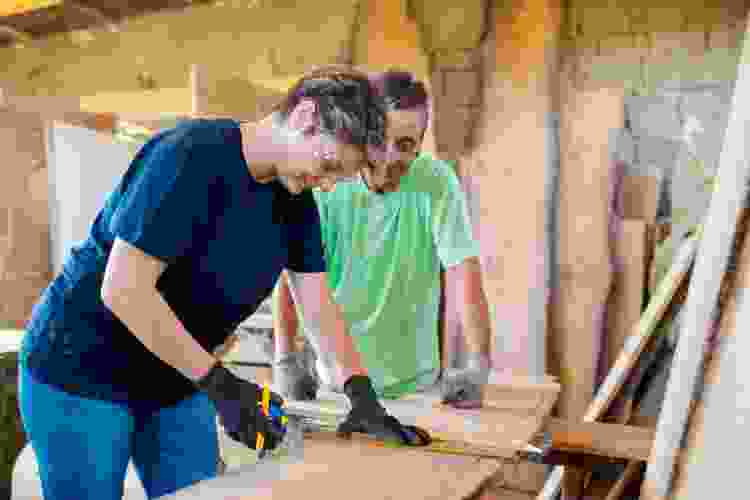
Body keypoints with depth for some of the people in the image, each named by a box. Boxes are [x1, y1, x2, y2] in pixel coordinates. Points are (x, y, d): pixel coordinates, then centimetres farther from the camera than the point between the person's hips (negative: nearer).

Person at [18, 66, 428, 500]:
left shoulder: (297, 200, -1)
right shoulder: (190, 155, -25)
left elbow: (320, 304, 0)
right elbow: (123, 290, -28)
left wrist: (363, 395, -11)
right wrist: (218, 384, -26)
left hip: (177, 382, 7)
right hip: (83, 374, -6)